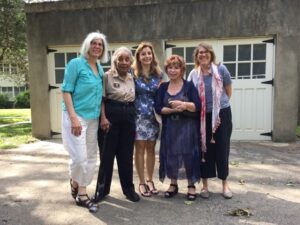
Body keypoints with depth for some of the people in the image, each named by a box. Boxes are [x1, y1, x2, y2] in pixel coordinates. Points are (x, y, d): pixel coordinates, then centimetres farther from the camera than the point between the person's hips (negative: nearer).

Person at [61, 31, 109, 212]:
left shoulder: (100, 68, 13)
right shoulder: (76, 64, -6)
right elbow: (66, 91, -11)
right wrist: (73, 117, -20)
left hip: (93, 118, 7)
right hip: (76, 116, -7)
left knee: (91, 157, 9)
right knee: (79, 157, -7)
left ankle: (82, 194, 22)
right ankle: (74, 183, 23)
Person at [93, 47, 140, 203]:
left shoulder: (131, 78, 13)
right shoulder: (107, 76, -4)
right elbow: (101, 99, -7)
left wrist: (133, 118, 15)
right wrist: (103, 118, -18)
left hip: (129, 117, 5)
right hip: (111, 116, -4)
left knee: (126, 154, 10)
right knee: (107, 153, 4)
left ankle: (128, 188, 22)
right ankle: (102, 188, 19)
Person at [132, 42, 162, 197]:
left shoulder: (158, 74, 8)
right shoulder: (133, 73, -1)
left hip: (153, 116, 3)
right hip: (138, 115, -3)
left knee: (151, 148, 9)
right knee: (140, 148, 1)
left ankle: (150, 180, 22)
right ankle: (142, 182, 13)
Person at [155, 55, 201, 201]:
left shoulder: (189, 86, -1)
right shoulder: (163, 87, 7)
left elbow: (198, 106, -9)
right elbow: (158, 108, -2)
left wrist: (184, 104, -26)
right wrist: (172, 109, -18)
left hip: (187, 127, -3)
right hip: (170, 127, 3)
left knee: (188, 154, 0)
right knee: (171, 154, 6)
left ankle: (191, 185, 16)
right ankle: (173, 184, 22)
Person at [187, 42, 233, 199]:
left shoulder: (221, 69, -4)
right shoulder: (193, 74, 1)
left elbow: (229, 91, 7)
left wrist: (220, 104, 12)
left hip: (222, 114, -1)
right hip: (202, 117, 1)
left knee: (222, 149, 5)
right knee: (205, 149, 7)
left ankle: (225, 184, 21)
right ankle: (205, 185, 19)